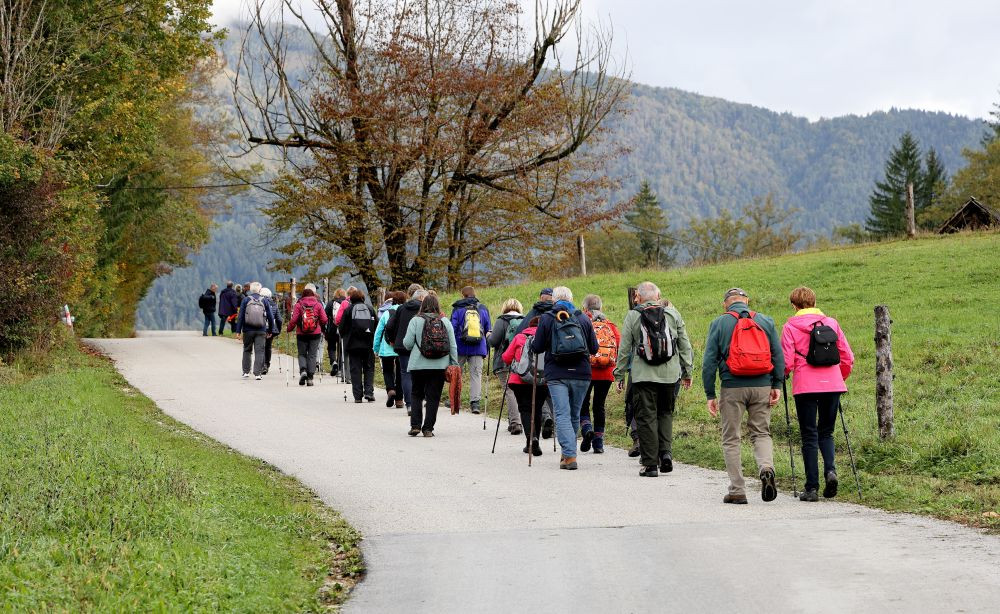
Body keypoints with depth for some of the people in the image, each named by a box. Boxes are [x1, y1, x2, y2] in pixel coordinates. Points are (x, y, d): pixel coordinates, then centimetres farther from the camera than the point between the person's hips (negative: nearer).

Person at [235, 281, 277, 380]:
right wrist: (270, 330, 15)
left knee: (247, 350, 13)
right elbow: (271, 317, 5)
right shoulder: (264, 301, 2)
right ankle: (257, 373, -5)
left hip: (248, 330, 0)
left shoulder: (246, 300, -1)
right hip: (261, 331, 0)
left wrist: (238, 331, 0)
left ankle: (246, 371, 15)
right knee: (259, 351, 1)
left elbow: (240, 316, -3)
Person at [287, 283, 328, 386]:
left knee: (302, 354, 12)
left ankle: (303, 370, -13)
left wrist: (289, 328, 8)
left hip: (301, 334, -1)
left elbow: (294, 319, -8)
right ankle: (310, 377, 0)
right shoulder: (318, 304, -1)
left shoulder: (299, 304, -5)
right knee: (312, 355, 6)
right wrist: (322, 327, 19)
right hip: (315, 333, 1)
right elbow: (324, 319, -1)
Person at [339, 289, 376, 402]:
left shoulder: (348, 310, -2)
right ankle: (369, 392, -5)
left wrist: (345, 338, 18)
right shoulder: (370, 309, 6)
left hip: (353, 344, -2)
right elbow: (376, 326, 9)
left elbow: (342, 328, 0)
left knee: (355, 370, 2)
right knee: (369, 369, 10)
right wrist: (374, 342, 18)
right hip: (368, 344, 2)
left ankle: (358, 395, 0)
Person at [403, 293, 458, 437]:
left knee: (417, 394, 13)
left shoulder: (415, 320, -4)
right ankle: (428, 428, 4)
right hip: (440, 366, 1)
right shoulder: (445, 322, 2)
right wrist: (454, 365, 8)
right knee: (433, 397, 6)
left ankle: (415, 425, 4)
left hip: (418, 365, -1)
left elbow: (407, 344, -5)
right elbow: (453, 346, 2)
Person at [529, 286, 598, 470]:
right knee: (575, 415, 15)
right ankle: (569, 452, 25)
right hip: (581, 374, 3)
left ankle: (569, 455, -18)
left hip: (556, 375, -2)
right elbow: (594, 348, 8)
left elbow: (537, 348, -1)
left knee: (562, 414, -5)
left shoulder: (546, 319, 0)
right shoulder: (583, 318, 6)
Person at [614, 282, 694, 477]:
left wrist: (619, 374, 9)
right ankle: (666, 451, -2)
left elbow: (624, 349, 1)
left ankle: (650, 464, 1)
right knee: (666, 413, 17)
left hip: (643, 375, -2)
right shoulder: (673, 314, 6)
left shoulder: (632, 316, 0)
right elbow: (685, 346, 9)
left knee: (646, 418, 2)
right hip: (670, 374, 2)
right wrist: (687, 371, 17)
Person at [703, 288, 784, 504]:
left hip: (732, 388, -2)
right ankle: (767, 468, -15)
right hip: (762, 387, 2)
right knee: (761, 433, 14)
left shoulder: (719, 323, 2)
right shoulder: (765, 321, 9)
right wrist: (777, 385, 8)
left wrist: (710, 395, 1)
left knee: (731, 439, 8)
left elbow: (709, 361, -1)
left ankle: (737, 490, 5)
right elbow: (778, 355, 5)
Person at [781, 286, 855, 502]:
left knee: (809, 435, 3)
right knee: (826, 432, 16)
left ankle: (812, 487, 0)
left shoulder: (791, 327, -1)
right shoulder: (831, 323, 9)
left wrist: (781, 378, 14)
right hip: (832, 385, 3)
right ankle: (830, 469, -9)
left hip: (805, 387, -3)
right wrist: (841, 377, 25)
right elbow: (847, 357, 9)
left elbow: (787, 362, -6)